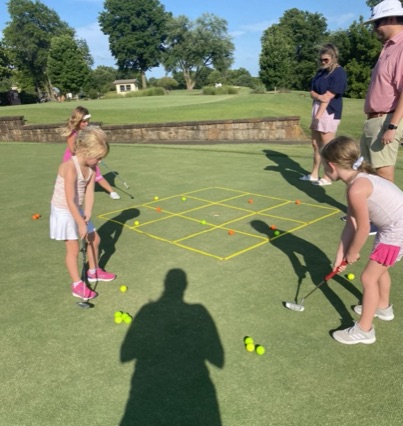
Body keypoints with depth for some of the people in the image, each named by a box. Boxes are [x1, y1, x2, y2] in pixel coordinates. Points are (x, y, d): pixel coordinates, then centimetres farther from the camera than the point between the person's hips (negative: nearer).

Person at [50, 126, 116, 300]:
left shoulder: (91, 167, -5)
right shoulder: (70, 168, -31)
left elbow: (89, 192, -7)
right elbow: (70, 201, -31)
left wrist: (87, 214, -18)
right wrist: (81, 223, -25)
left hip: (77, 210, 8)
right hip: (63, 211, -8)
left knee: (94, 239, 17)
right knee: (73, 248, -2)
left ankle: (94, 272, 39)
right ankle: (77, 285, 13)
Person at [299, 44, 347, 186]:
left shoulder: (339, 73, -11)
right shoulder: (320, 71, 14)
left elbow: (328, 97, -18)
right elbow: (312, 92, 8)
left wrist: (318, 116, -22)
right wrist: (318, 96, -16)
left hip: (329, 113, -9)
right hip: (317, 110, 9)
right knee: (316, 144, 13)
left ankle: (327, 177, 5)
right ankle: (314, 174, 24)